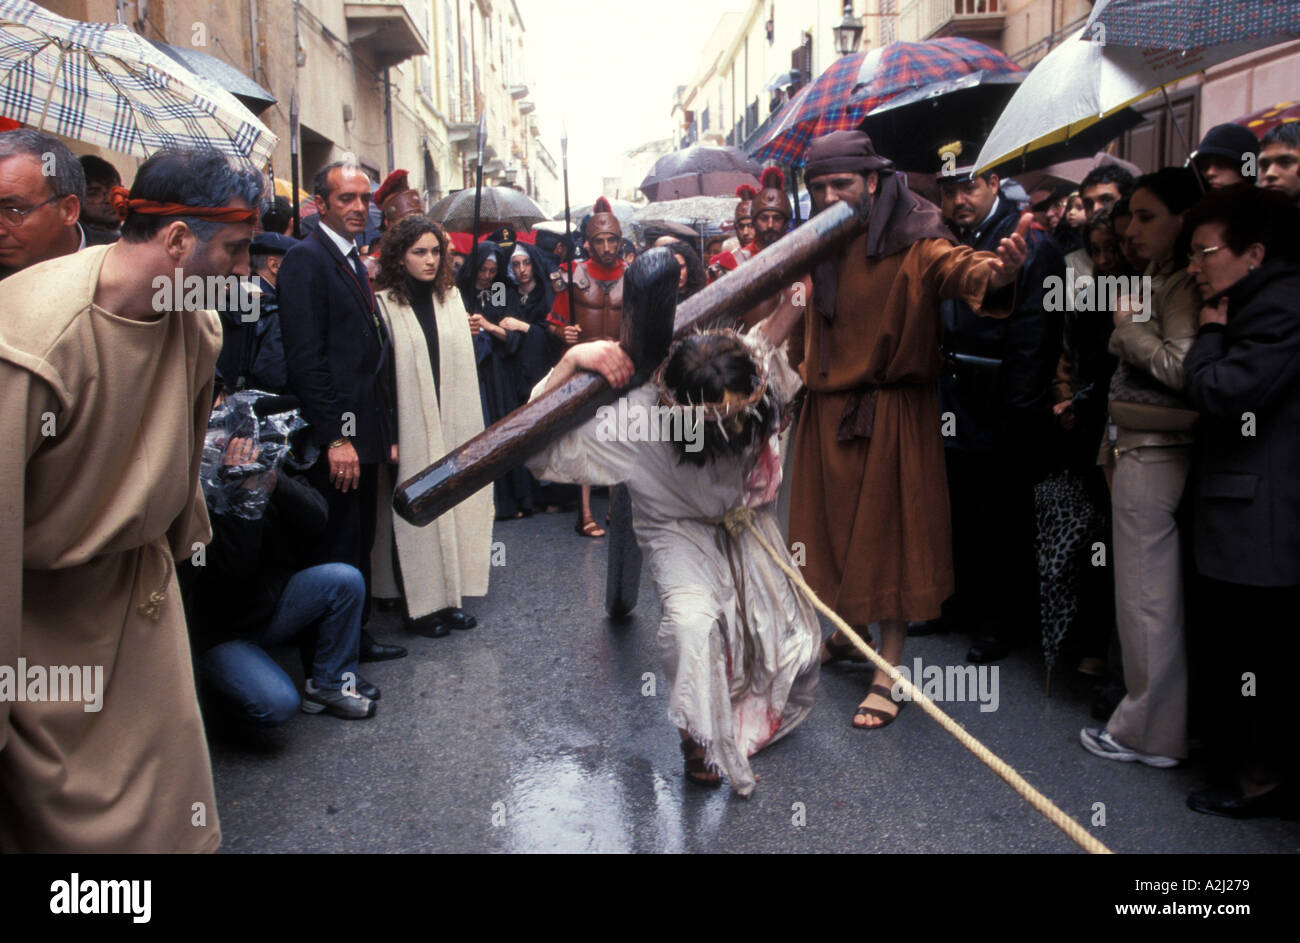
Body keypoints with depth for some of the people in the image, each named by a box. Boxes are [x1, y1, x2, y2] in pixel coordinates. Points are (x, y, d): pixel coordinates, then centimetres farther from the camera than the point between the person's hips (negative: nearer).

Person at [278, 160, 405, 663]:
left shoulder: (355, 262, 18)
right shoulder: (306, 259, -10)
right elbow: (305, 357, -17)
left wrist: (385, 430, 15)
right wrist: (335, 436, -20)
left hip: (363, 433, 9)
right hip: (337, 437, -9)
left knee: (358, 545, 16)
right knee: (335, 551, -1)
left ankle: (355, 638, 28)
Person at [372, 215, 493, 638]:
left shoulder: (451, 298, 12)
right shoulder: (384, 306, -5)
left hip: (451, 425, 5)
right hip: (410, 430, -5)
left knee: (454, 507, 8)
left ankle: (447, 598, 19)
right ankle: (419, 606, 12)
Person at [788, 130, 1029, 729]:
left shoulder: (912, 245, -11)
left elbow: (954, 266, -32)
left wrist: (995, 274, -53)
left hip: (890, 415, -6)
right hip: (827, 412, 6)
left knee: (890, 531, 1)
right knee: (835, 527, 14)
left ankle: (888, 669, 11)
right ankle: (848, 631, 37)